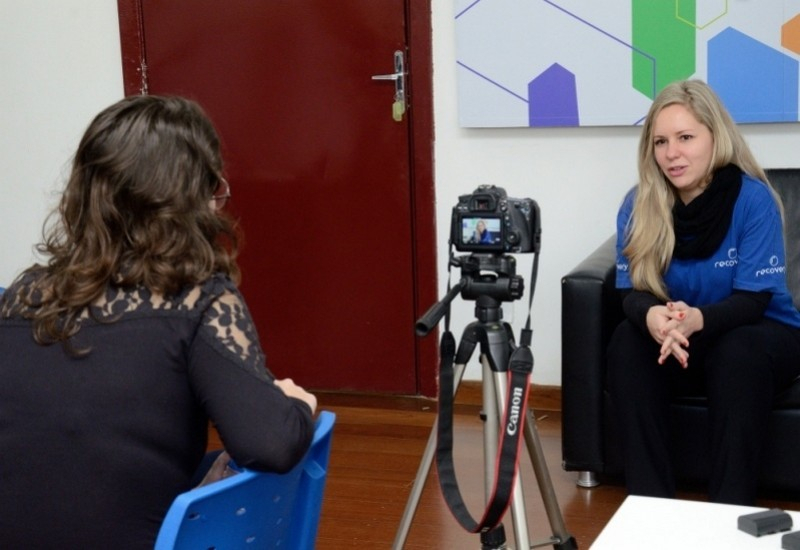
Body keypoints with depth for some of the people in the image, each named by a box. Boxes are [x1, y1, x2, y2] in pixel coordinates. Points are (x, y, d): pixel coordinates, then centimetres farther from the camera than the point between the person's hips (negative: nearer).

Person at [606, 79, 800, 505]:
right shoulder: (638, 205, -9)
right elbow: (633, 291, -13)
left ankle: (731, 510, -28)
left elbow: (754, 299, -21)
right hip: (677, 342, 3)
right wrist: (652, 316, -40)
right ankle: (649, 503, -25)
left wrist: (697, 319, -43)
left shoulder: (753, 198, -19)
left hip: (760, 334, -3)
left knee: (739, 354, -36)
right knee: (628, 343, -27)